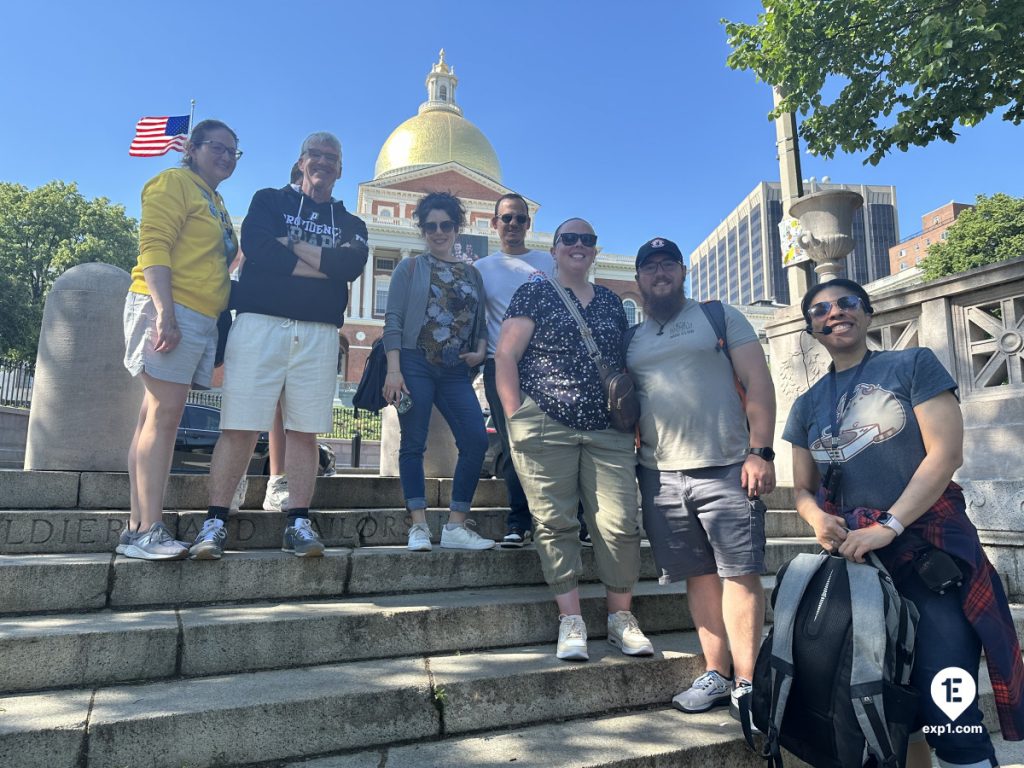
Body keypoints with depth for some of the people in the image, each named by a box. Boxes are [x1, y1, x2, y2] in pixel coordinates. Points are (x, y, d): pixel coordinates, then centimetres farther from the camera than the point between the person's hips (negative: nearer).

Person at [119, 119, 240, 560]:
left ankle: (137, 528, 7)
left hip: (201, 320, 8)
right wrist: (165, 312, -22)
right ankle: (149, 530, -11)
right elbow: (153, 247, -12)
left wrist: (223, 319, 14)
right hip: (169, 312, -8)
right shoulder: (175, 182, 1)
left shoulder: (215, 204, 25)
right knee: (163, 415, -13)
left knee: (159, 417, 5)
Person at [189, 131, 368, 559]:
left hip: (319, 334, 2)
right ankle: (215, 522, 2)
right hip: (260, 322, -2)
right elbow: (256, 249, -6)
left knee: (304, 430, 1)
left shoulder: (350, 224, 19)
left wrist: (291, 243, -4)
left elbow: (353, 265, -3)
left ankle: (298, 524, 6)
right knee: (240, 426, -5)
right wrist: (326, 265, -5)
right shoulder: (269, 200, 15)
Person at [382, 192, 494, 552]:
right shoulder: (410, 268, 7)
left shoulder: (472, 274, 17)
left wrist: (480, 350, -2)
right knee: (414, 443, -2)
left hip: (455, 371, 3)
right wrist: (393, 369, -12)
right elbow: (393, 320, -1)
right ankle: (419, 526, 6)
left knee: (476, 440, -9)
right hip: (415, 364, -3)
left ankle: (455, 526, 0)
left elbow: (481, 323, 20)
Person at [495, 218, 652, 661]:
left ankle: (621, 618, 12)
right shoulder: (533, 294, 6)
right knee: (555, 523, -2)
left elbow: (625, 363, 22)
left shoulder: (611, 302, 19)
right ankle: (571, 622, 8)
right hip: (545, 429, -3)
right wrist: (515, 419, -8)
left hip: (607, 431, 4)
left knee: (621, 523, -3)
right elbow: (505, 356, -1)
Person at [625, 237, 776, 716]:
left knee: (739, 573, -3)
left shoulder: (720, 316, 8)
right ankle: (716, 674, 17)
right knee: (699, 575, 8)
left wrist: (760, 451, -10)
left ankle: (746, 682, 5)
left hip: (726, 468, -3)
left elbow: (758, 382, 0)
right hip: (660, 476, 3)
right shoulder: (632, 339, 17)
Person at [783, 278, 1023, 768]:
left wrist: (887, 526, -17)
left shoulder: (914, 365, 1)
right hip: (853, 557, 4)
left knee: (945, 706, -8)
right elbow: (803, 488, 13)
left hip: (928, 549, -4)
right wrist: (818, 519, -10)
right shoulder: (807, 405, 12)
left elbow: (946, 454, -9)